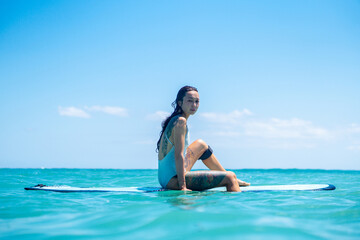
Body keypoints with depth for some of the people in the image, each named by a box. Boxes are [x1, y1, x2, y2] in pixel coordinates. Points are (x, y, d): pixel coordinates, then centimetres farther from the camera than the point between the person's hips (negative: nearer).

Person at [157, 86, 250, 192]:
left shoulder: (173, 120, 12)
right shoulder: (180, 121, -18)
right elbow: (178, 155, -24)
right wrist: (182, 187, -26)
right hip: (173, 180, -11)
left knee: (201, 145, 31)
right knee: (230, 177, -12)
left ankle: (233, 181, 39)